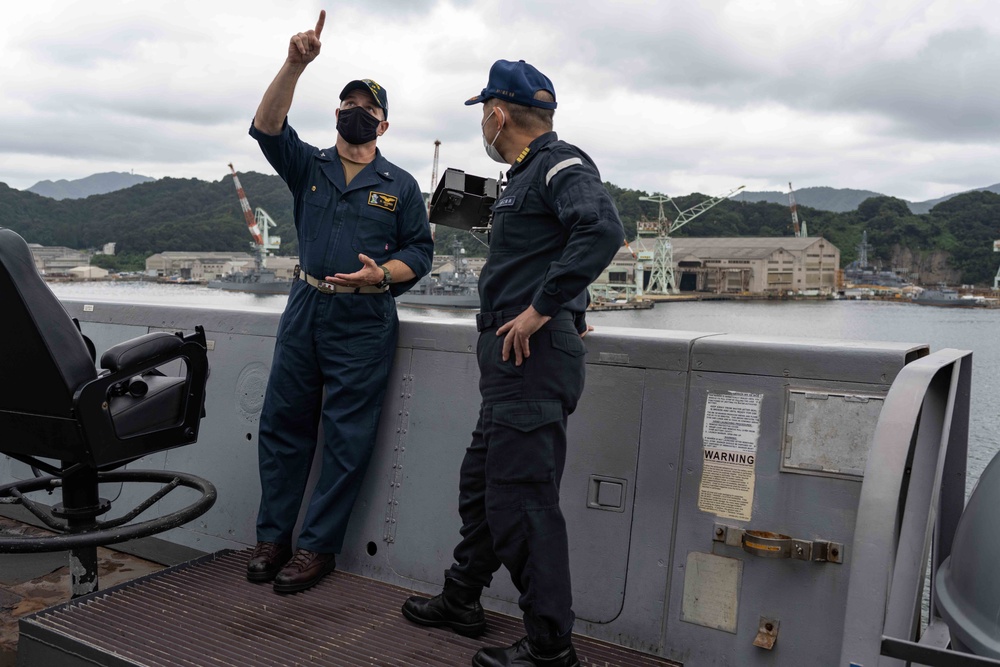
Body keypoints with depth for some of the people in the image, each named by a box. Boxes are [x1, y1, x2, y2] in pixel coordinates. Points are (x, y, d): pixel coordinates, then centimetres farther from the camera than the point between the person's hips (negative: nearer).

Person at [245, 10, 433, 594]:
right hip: (306, 308, 3)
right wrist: (296, 65, -17)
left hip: (365, 321, -3)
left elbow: (420, 250, 6)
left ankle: (318, 547, 10)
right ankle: (273, 535, 20)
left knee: (347, 438, -1)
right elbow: (267, 127, -5)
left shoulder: (401, 186, 7)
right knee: (283, 424, 7)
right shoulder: (309, 166, 11)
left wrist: (383, 273, -14)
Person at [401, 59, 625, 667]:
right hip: (513, 359, 11)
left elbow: (604, 229, -28)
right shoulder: (529, 173, 21)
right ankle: (462, 601, 35)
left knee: (521, 497, -7)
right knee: (482, 481, 19)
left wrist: (543, 307, -24)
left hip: (535, 353, -11)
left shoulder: (561, 164, -10)